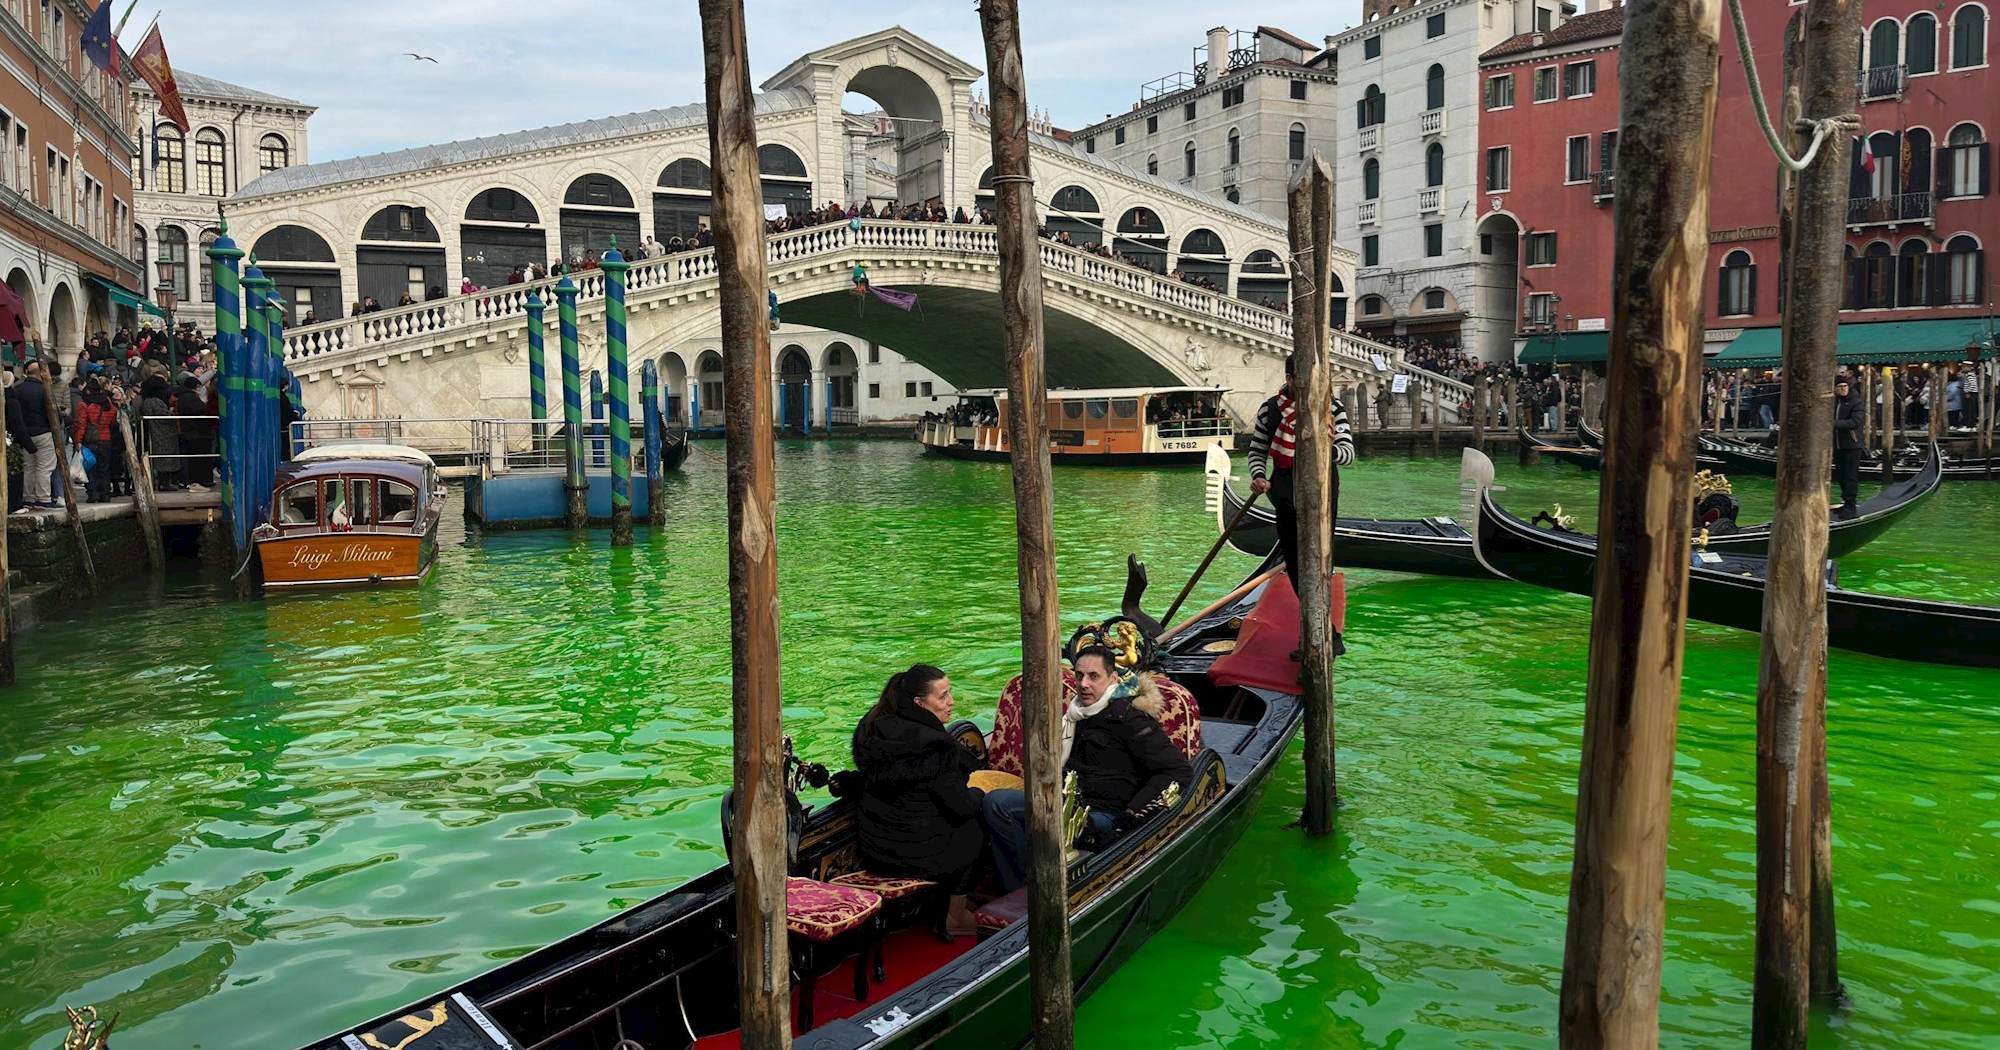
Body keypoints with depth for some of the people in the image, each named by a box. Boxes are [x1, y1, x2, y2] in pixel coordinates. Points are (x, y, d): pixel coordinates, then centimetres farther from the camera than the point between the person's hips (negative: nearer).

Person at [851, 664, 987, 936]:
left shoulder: (874, 728, -1)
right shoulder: (936, 744, -23)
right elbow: (959, 807, -16)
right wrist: (979, 795, 4)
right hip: (919, 857, -7)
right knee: (975, 829, 21)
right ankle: (956, 916, 32)